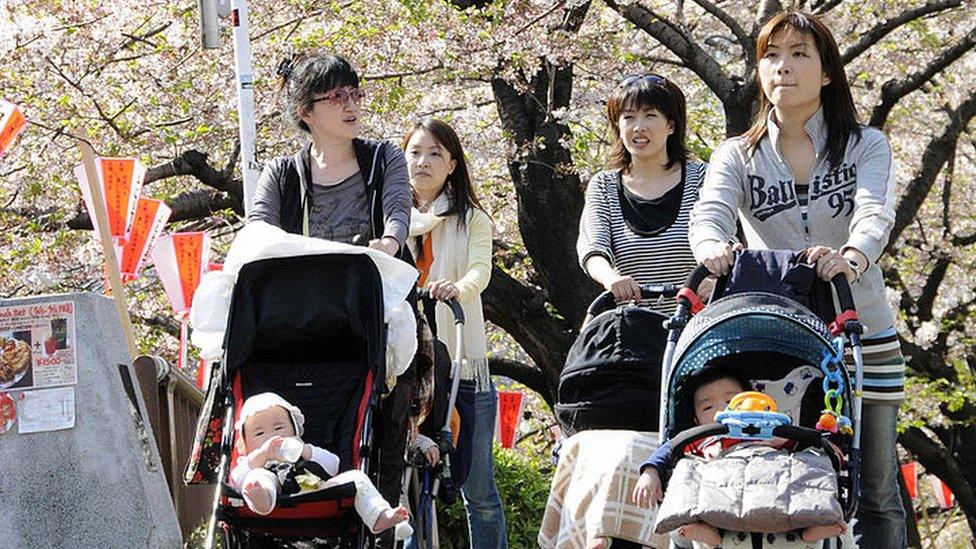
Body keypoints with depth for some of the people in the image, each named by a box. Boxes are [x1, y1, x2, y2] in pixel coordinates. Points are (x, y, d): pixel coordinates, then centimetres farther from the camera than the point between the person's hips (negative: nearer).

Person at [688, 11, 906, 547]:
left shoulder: (867, 146, 3)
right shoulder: (737, 156, 7)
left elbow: (875, 216, -15)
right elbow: (709, 213, -12)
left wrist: (850, 257, -38)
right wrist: (712, 246, -37)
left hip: (864, 341, -1)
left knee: (875, 493, 0)